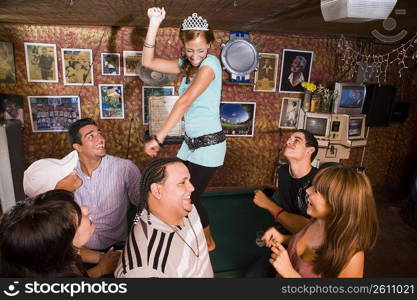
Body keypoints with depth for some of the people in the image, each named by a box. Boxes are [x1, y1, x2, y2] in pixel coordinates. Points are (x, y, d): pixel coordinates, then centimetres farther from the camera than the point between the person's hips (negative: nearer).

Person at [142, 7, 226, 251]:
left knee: (190, 197, 3)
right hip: (190, 142, 8)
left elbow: (186, 101, -26)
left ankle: (208, 242, 30)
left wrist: (158, 138, -29)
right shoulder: (186, 65, 8)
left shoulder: (211, 63, -16)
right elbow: (148, 62, 3)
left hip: (209, 143, -8)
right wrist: (154, 24, -6)